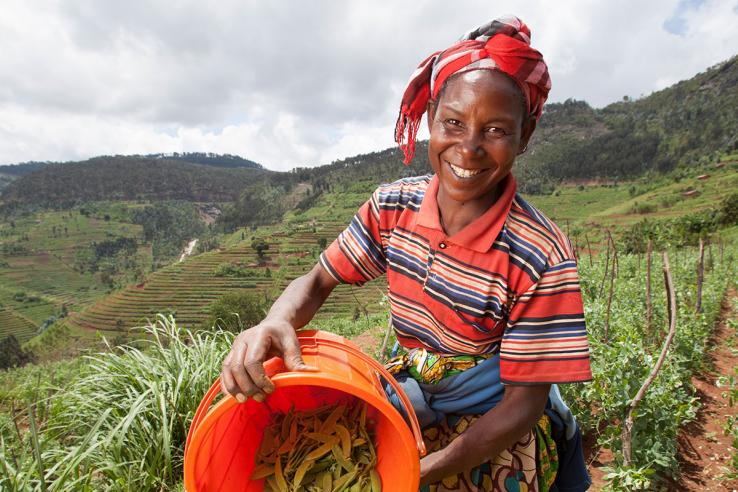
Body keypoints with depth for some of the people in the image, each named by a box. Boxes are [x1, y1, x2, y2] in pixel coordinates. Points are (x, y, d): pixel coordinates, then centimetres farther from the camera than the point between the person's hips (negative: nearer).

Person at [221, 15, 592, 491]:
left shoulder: (541, 259, -23)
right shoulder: (393, 207, -11)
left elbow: (524, 402, -17)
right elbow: (317, 282, -3)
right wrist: (275, 323, -26)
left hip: (495, 434, -2)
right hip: (405, 403, 3)